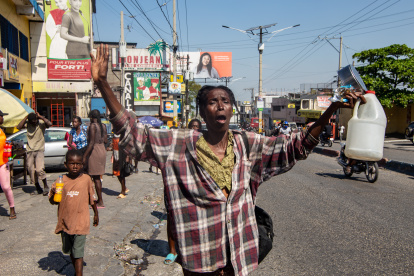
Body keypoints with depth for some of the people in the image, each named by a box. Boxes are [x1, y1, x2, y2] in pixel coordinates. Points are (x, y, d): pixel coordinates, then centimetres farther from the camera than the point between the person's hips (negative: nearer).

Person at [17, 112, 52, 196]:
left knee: (40, 169, -19)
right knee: (31, 171, 5)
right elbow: (18, 127, -12)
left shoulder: (41, 123, -5)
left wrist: (40, 117, -17)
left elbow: (49, 124, -25)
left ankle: (46, 187, -1)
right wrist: (26, 117, -11)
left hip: (39, 150, -4)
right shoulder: (27, 123, 4)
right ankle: (38, 188, 19)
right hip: (29, 151, 4)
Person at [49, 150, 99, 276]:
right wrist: (54, 193, -20)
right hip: (65, 222, 4)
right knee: (69, 250, 22)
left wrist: (96, 213, 14)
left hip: (80, 223, -4)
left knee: (78, 253, -4)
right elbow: (52, 201, 2)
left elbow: (92, 198, 6)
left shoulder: (86, 179, -6)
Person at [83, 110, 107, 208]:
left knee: (95, 178, -1)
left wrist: (84, 156, -17)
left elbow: (91, 143, -19)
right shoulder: (103, 126, 9)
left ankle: (100, 202, 3)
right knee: (98, 177, 17)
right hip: (103, 150, 8)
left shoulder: (92, 126, -14)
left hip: (94, 151, -8)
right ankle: (99, 200, 25)